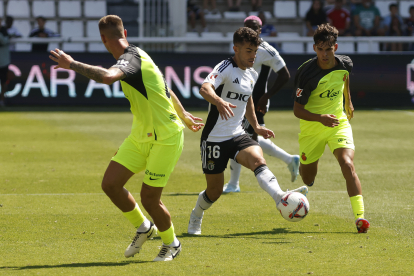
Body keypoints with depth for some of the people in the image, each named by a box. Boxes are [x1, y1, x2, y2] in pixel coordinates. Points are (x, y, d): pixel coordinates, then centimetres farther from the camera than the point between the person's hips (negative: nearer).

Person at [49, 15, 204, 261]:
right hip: (140, 136, 9)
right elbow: (165, 89, 21)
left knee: (149, 198, -4)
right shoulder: (136, 56, 8)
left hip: (165, 139, -9)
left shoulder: (131, 58, -22)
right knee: (110, 184, 0)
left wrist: (72, 64, -34)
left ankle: (171, 244, 23)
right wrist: (184, 116, 35)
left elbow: (107, 77, -45)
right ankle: (143, 227, 24)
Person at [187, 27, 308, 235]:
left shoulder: (252, 75, 10)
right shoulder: (225, 68, -14)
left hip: (237, 136, 5)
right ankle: (195, 219, 34)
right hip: (214, 138, -5)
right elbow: (205, 88, -34)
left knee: (258, 160, -26)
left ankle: (281, 197, -49)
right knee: (215, 190, 5)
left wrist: (256, 127, 27)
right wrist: (219, 102, -55)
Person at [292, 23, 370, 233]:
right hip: (311, 128, -2)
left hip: (338, 123, 2)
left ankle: (360, 216, -25)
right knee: (308, 180, 13)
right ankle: (303, 167, 53)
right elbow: (297, 110, -20)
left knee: (347, 164, -23)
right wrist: (320, 118, -36)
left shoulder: (345, 64, -10)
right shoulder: (306, 73, -24)